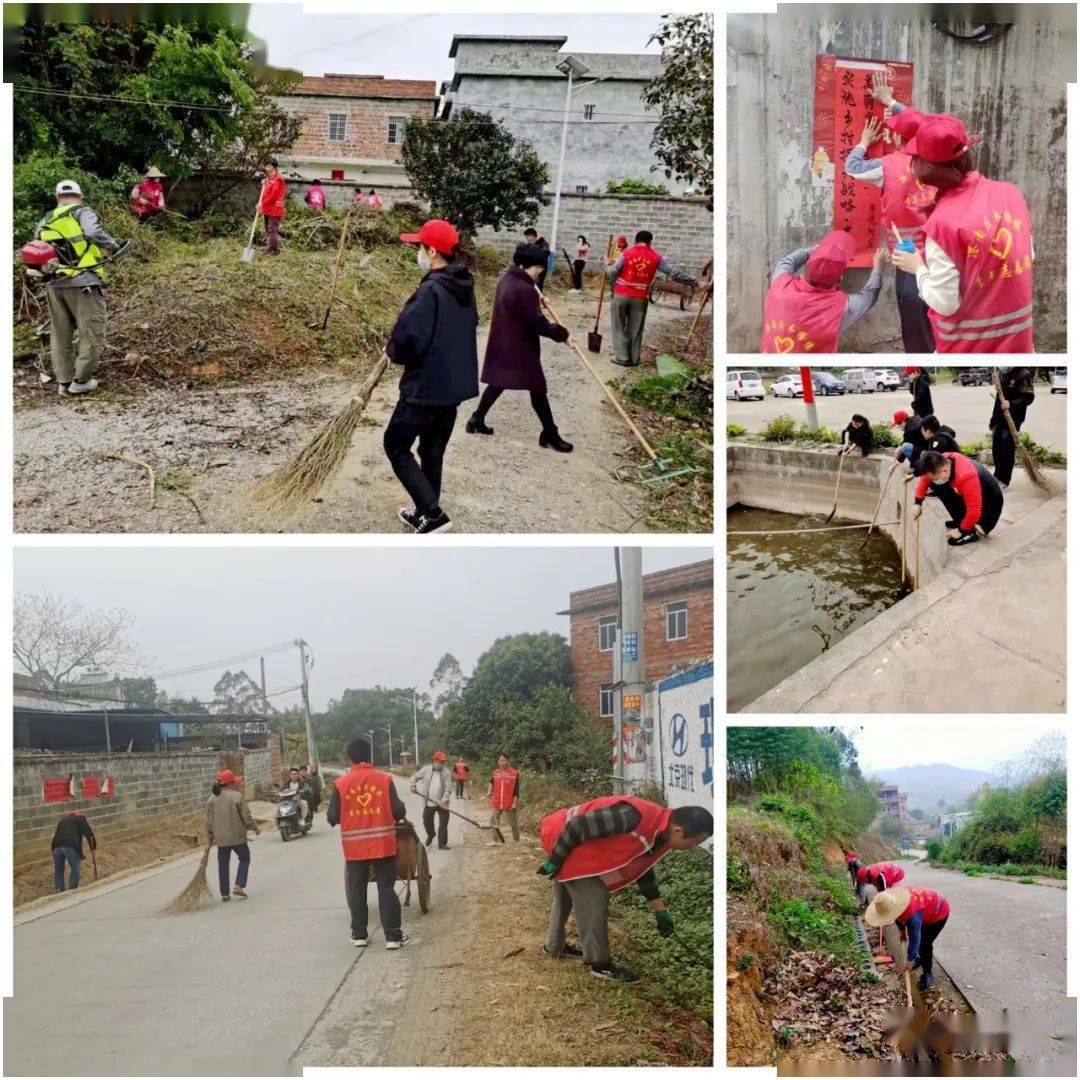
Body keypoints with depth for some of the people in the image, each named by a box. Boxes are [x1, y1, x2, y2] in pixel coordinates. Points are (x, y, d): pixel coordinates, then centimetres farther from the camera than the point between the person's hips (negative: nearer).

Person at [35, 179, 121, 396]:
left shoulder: (45, 221, 17)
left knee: (60, 334, 16)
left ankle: (64, 381, 20)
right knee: (92, 333, 4)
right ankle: (81, 381, 5)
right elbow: (93, 232, -20)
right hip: (83, 283, -6)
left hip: (54, 285, 6)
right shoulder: (82, 212, 0)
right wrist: (112, 245, -5)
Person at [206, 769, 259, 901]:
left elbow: (209, 821, 5)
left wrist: (210, 836, 16)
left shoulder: (212, 799, 1)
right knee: (244, 858, 15)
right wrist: (254, 827, 6)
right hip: (237, 836, -4)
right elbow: (246, 817, -11)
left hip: (221, 838, 4)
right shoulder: (238, 796, -12)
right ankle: (239, 886, 2)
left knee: (223, 864, 12)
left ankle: (224, 893, 15)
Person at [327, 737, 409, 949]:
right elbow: (398, 810, -5)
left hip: (354, 846, 0)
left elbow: (332, 817, -3)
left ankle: (359, 934, 18)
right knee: (387, 888, 5)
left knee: (357, 890, 13)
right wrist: (397, 818, 18)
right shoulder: (384, 779, -4)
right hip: (383, 844, 0)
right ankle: (393, 935, 4)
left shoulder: (341, 784, -5)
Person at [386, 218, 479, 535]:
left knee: (396, 445, 5)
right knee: (433, 451, 19)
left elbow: (408, 343, -26)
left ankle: (432, 513, -2)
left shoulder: (430, 291, -22)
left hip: (425, 387, -8)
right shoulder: (465, 288, 7)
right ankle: (426, 514, 28)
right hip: (455, 384, 8)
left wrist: (393, 350, -3)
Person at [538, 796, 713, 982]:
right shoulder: (636, 816, -35)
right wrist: (554, 861, -19)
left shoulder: (661, 834, -3)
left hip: (568, 835, 9)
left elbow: (642, 868, 15)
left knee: (566, 895, 26)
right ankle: (600, 964, 3)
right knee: (593, 900, -9)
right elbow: (578, 827, -31)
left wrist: (660, 912, 17)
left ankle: (555, 946, 45)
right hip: (562, 835, -9)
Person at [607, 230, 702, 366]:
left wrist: (608, 265, 17)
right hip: (640, 297, 2)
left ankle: (622, 357, 5)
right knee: (635, 328, 12)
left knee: (619, 326, 9)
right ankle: (634, 358, 14)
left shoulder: (626, 253, -7)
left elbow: (612, 273, -6)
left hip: (621, 295, -1)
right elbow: (675, 272, -2)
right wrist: (696, 282, 3)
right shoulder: (656, 257, -3)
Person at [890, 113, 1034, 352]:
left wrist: (918, 267, -3)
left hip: (970, 347, -5)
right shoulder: (1010, 193, -5)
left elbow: (945, 303, -19)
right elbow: (1028, 257, 10)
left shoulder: (944, 222, -23)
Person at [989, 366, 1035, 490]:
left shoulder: (1023, 375, -13)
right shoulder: (1003, 375, 13)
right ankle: (998, 476, 28)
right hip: (999, 419, 8)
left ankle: (1004, 481, 3)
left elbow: (1029, 397, -18)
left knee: (1007, 451, -5)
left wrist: (1011, 404, -30)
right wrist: (993, 418, 22)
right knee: (996, 449, 12)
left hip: (1012, 420, -8)